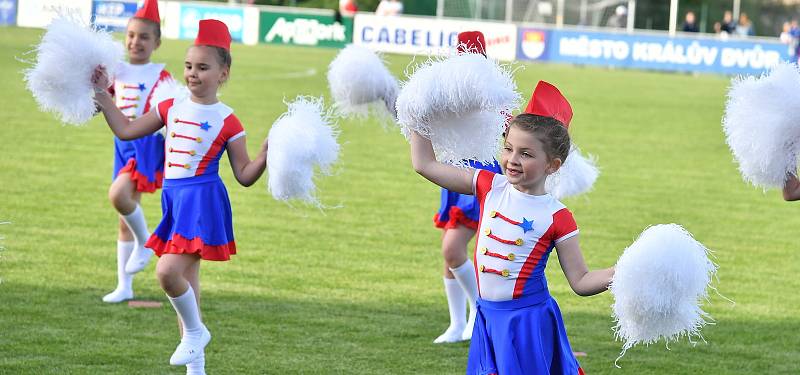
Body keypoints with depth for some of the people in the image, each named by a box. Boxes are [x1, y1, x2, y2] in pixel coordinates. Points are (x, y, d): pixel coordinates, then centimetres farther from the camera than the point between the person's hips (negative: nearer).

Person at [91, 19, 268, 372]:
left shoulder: (226, 121, -6)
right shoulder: (171, 108, 8)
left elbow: (245, 175, -3)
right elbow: (125, 130, 12)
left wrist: (267, 153, -19)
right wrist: (102, 94, 11)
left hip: (203, 201, -6)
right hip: (174, 198, 6)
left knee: (168, 271, -21)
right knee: (186, 278, 11)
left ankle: (194, 331, 4)